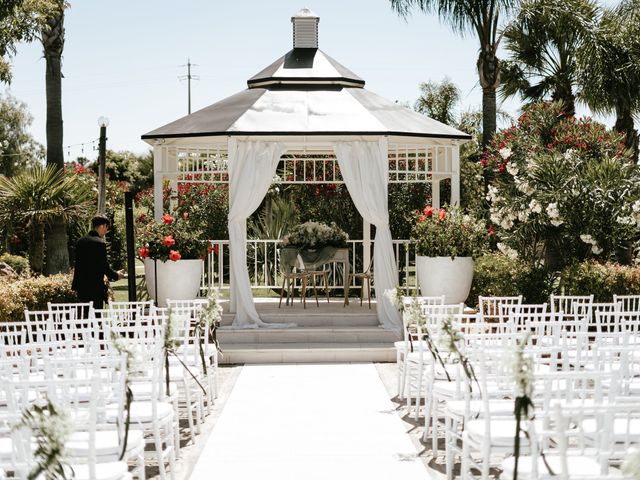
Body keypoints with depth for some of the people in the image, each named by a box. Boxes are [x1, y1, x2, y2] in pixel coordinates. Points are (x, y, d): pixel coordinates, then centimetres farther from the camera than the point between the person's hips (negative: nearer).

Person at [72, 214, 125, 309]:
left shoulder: (80, 241, 9)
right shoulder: (100, 243, -15)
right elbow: (104, 265, -14)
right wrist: (116, 275, 3)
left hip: (81, 286, 8)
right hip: (95, 287, -8)